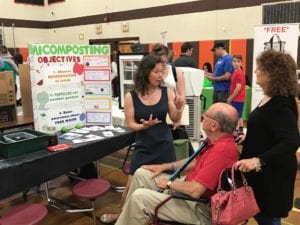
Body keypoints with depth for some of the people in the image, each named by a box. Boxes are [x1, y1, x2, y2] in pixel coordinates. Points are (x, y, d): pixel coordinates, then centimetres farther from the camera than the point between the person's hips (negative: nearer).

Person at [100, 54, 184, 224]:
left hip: (164, 145, 1)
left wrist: (179, 109, -20)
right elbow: (130, 124, -5)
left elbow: (175, 120, 1)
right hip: (143, 146, 0)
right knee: (132, 184, 6)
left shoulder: (167, 92, -4)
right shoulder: (131, 96, -8)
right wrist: (143, 126, -24)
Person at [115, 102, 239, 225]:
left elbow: (194, 191, -33)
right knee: (141, 174, 10)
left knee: (138, 197, -16)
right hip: (189, 187, 10)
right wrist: (166, 166, 13)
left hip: (198, 207, -10)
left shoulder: (222, 149, -32)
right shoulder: (217, 140, 1)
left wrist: (169, 183, -13)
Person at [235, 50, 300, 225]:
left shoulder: (281, 105, -23)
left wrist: (259, 161, -42)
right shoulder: (270, 98, 7)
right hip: (263, 172, 9)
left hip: (273, 173, -9)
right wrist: (248, 139, 12)